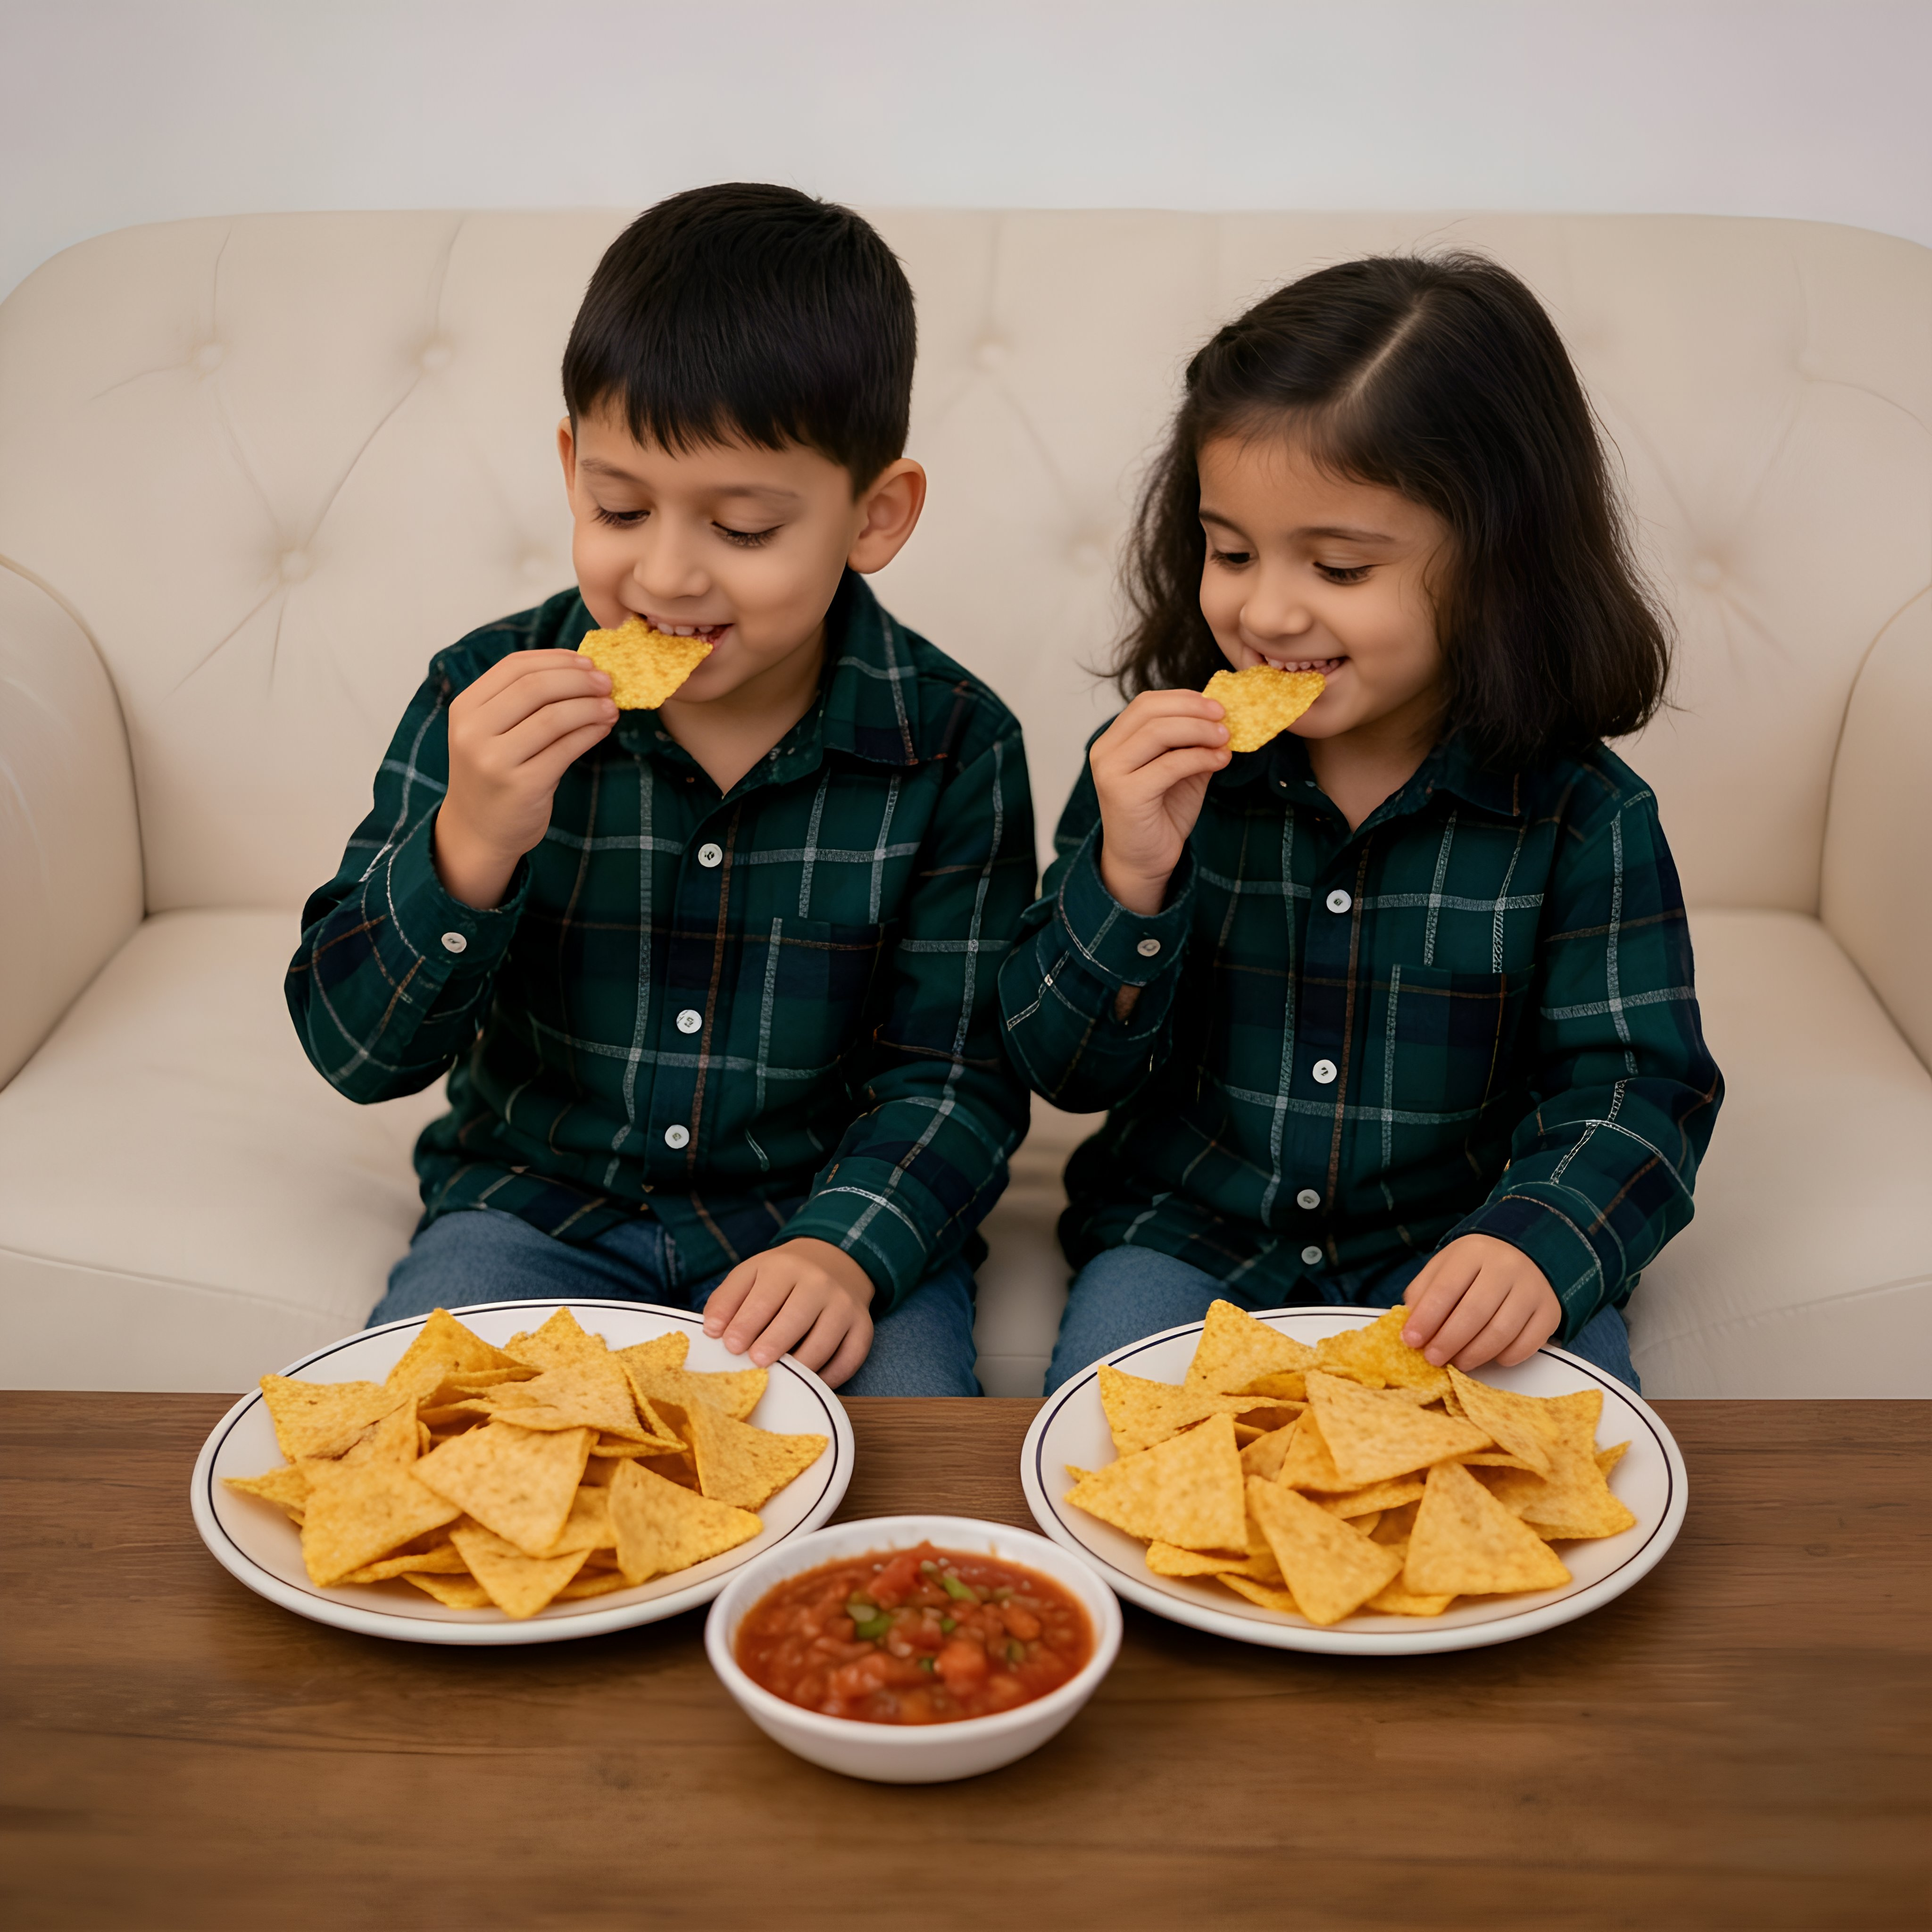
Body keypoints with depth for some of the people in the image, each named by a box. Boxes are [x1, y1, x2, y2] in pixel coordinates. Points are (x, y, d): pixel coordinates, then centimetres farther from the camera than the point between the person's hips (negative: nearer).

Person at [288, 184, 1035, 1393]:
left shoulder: (952, 745, -9)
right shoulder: (485, 702, -7)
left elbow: (957, 1074, -5)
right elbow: (357, 1049, -7)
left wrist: (845, 1251, -24)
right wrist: (466, 851, -25)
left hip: (833, 1213, -1)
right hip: (539, 1201, 1)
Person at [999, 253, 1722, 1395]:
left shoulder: (1583, 815, -8)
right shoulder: (1155, 771, -4)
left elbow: (1633, 1087, -9)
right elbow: (1066, 1067, -4)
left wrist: (1540, 1246, -30)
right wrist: (1128, 880, -23)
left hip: (1455, 1259, 0)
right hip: (1186, 1236, 1)